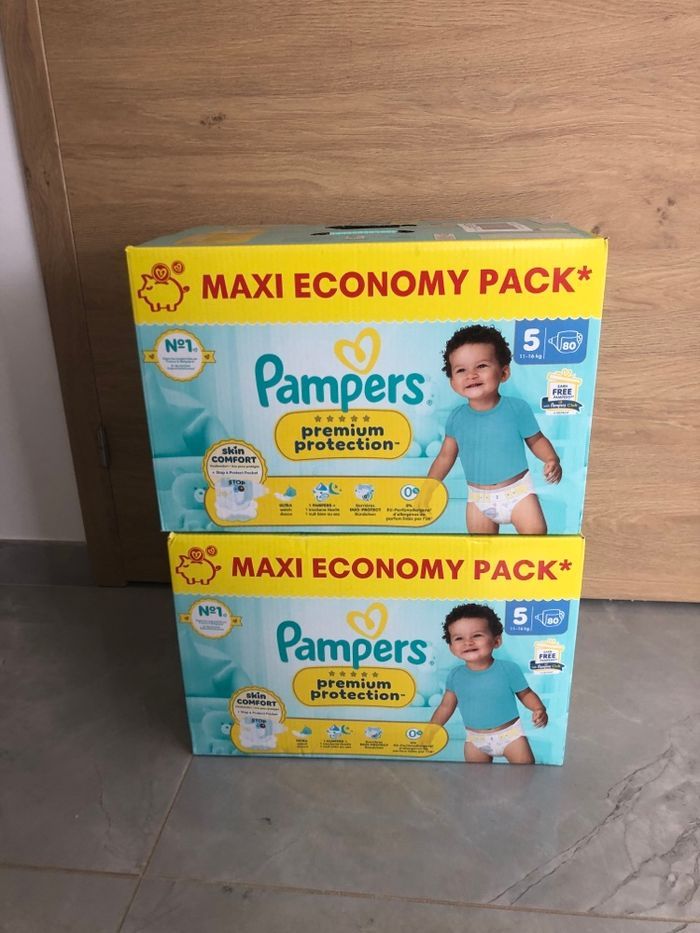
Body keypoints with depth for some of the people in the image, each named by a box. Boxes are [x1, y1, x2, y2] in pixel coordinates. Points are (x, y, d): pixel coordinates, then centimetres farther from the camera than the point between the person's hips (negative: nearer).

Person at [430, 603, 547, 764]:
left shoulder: (509, 669, -19)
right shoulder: (455, 676, -11)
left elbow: (525, 694, -4)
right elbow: (446, 706, 3)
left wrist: (539, 709, -24)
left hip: (510, 733, -2)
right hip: (475, 738, 3)